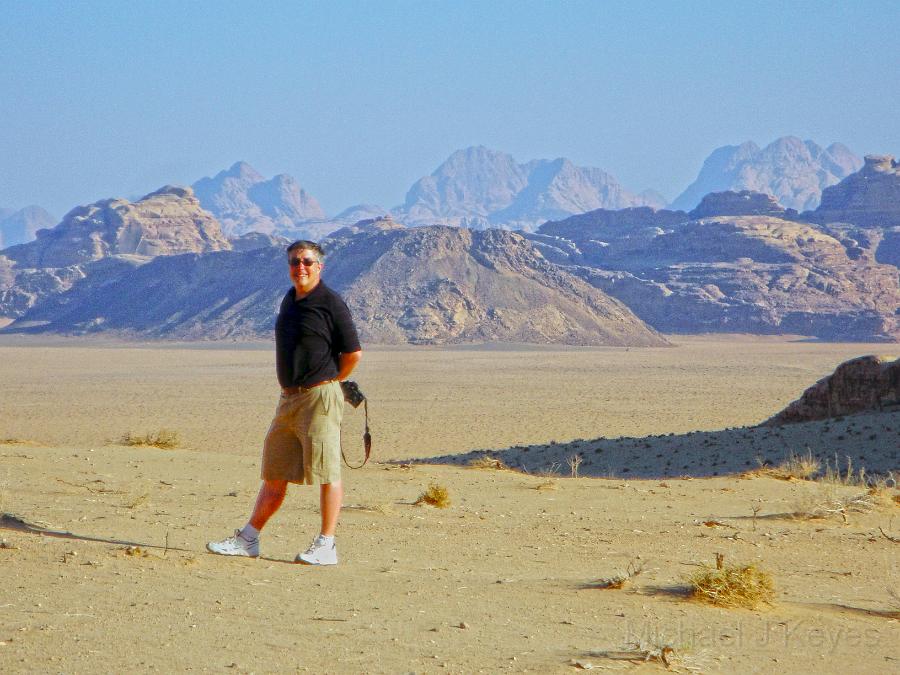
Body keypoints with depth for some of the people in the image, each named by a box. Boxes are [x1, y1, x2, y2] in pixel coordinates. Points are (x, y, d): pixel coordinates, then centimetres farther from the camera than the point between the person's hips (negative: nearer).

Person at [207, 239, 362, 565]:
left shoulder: (331, 303, -9)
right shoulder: (290, 300, 16)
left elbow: (353, 353, -8)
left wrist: (327, 383, 2)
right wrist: (292, 388, 16)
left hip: (320, 398, -8)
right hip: (289, 399, 8)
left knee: (326, 472, -5)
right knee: (274, 473, 12)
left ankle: (326, 546, -2)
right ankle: (248, 539, 17)